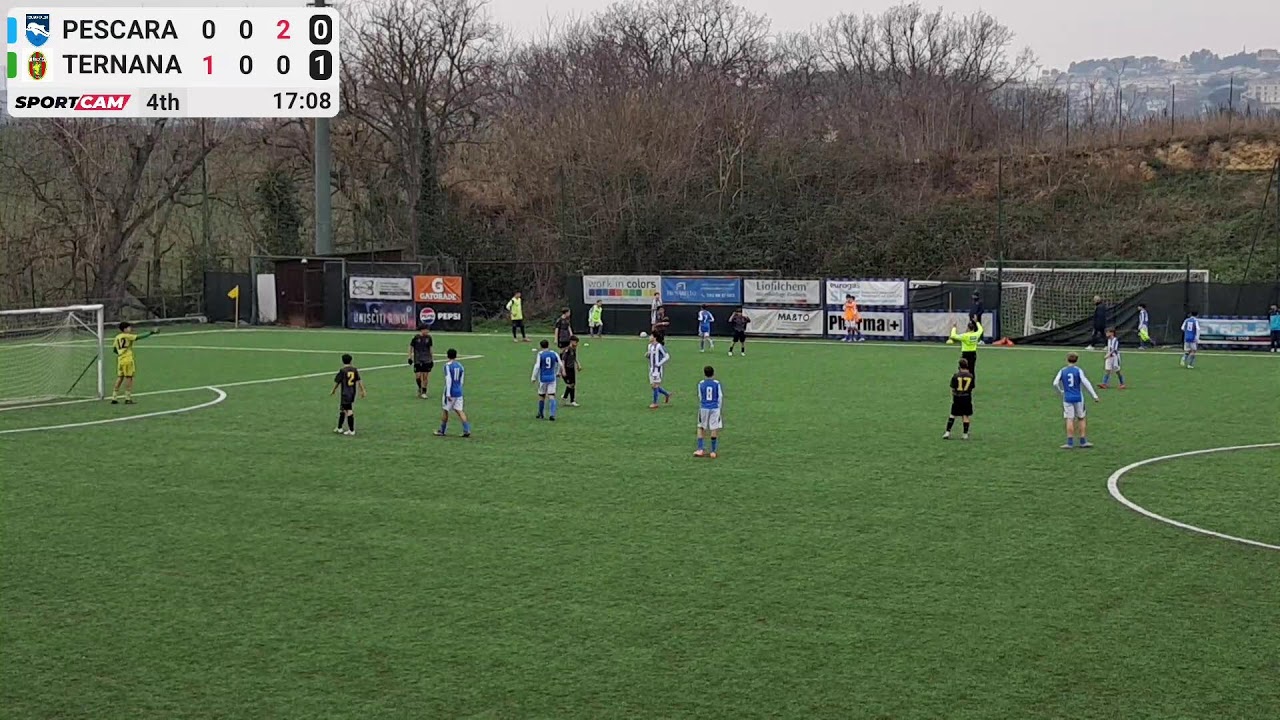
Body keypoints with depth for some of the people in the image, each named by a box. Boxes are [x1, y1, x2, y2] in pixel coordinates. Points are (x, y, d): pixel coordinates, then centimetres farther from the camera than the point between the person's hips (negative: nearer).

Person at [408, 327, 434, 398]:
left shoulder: (429, 338, 3)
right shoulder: (416, 338, -5)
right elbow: (411, 347, 4)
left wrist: (432, 359, 13)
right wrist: (410, 357, 0)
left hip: (427, 360, 2)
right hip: (417, 360, -2)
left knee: (425, 376, -1)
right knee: (418, 376, -6)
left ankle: (423, 392, 9)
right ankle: (420, 388, 23)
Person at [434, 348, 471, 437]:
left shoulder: (447, 366, -11)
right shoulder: (460, 366, 8)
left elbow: (448, 380, -17)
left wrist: (448, 394, -17)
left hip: (450, 392, -5)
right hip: (459, 392, 6)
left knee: (445, 410, 9)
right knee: (459, 410, 4)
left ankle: (442, 431, 18)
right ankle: (467, 430, -8)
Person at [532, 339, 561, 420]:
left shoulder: (540, 354, -7)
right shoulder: (554, 353, 2)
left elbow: (537, 366, -12)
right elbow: (559, 364, 9)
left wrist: (533, 377, -5)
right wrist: (557, 373, 26)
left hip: (543, 378, -1)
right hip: (552, 378, 1)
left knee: (541, 396, 14)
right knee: (551, 396, -1)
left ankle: (540, 414, 28)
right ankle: (552, 414, -16)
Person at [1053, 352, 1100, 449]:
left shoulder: (1062, 371, 1)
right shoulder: (1078, 371, -4)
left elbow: (1055, 383, -6)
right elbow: (1086, 383, -10)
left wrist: (1060, 392, 13)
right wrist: (1094, 395, -9)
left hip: (1067, 398, 1)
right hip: (1078, 398, -1)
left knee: (1070, 419, 2)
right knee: (1081, 419, 12)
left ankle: (1070, 443, -1)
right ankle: (1083, 442, 14)